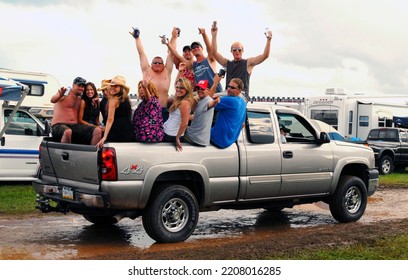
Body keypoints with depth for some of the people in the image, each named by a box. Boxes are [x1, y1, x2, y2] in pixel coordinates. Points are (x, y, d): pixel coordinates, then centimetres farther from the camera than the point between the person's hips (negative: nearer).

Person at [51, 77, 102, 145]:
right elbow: (52, 100, -17)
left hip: (75, 126, 6)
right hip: (59, 125, -6)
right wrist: (60, 95, -43)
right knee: (68, 132, -43)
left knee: (98, 131, -16)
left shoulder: (80, 99, 20)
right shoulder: (66, 93, 1)